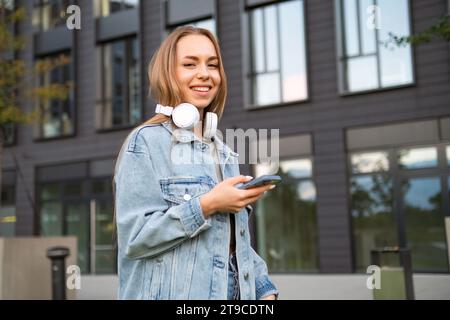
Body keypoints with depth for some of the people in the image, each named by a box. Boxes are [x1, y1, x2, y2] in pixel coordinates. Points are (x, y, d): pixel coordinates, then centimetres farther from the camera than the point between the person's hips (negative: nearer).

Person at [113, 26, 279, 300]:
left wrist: (264, 289, 0)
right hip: (173, 294, -6)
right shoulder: (146, 141, -9)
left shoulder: (224, 152, 10)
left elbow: (235, 240, 12)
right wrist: (207, 206, -20)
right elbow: (134, 238, -17)